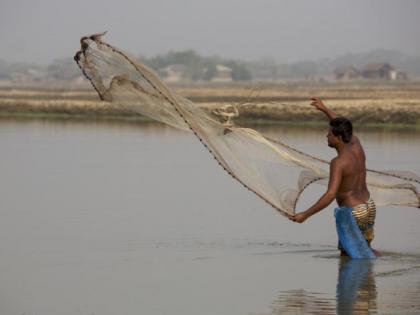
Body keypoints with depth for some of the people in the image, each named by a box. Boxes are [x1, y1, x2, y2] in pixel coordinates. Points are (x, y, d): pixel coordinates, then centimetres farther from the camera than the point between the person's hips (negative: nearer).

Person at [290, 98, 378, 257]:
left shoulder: (338, 162, -23)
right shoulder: (357, 146, -1)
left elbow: (330, 195, -31)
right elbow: (345, 130, 23)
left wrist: (305, 215, -30)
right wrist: (325, 109, 27)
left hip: (352, 213, -8)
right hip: (369, 207, 8)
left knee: (347, 255, 8)